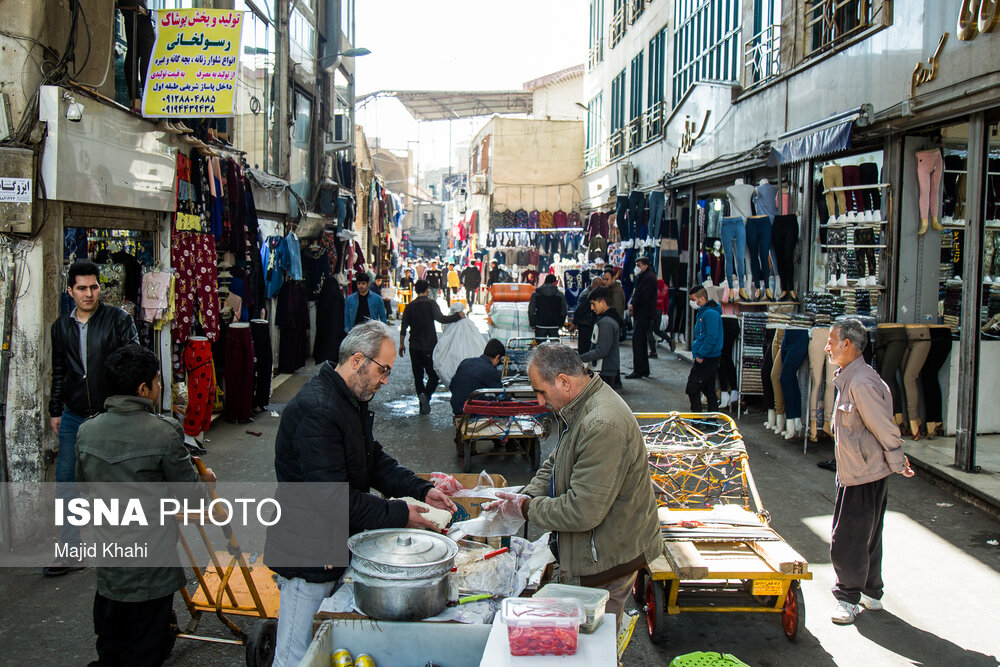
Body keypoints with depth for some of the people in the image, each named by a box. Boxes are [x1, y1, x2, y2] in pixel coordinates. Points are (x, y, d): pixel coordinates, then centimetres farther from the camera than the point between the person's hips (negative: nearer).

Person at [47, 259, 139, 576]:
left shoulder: (118, 319, -6)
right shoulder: (61, 326, 8)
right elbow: (59, 372, 17)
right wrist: (55, 411, 17)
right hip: (74, 418, 4)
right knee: (67, 482, 6)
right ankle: (72, 552, 18)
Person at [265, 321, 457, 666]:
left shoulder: (353, 401, 9)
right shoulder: (317, 410, -25)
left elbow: (376, 460, 16)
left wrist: (422, 490, 1)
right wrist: (399, 514, -21)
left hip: (335, 548, 10)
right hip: (308, 557, -10)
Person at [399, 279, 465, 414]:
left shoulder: (409, 306, 5)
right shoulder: (431, 304, -7)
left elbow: (403, 327, 5)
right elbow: (441, 318, -22)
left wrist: (401, 344, 15)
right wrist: (458, 315, -12)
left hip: (414, 347, 3)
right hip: (429, 346, -3)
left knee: (418, 376, 11)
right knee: (433, 375, 4)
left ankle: (422, 403, 6)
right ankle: (426, 395, -22)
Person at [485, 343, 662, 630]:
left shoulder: (603, 426, -30)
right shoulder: (579, 408, 4)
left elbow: (583, 512, -30)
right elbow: (556, 464, 18)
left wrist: (527, 508, -17)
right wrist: (526, 495, 0)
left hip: (606, 562, -10)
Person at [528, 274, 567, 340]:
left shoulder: (535, 293, 1)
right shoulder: (560, 295, 0)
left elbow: (531, 311, 0)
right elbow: (563, 312, 2)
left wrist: (532, 324, 6)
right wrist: (560, 324, 14)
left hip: (540, 326, 0)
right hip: (554, 327, 0)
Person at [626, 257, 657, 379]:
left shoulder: (649, 277, -12)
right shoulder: (641, 277, 19)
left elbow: (643, 296, -20)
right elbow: (636, 293, 18)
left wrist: (633, 305, -11)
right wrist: (631, 303, 0)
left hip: (644, 314, -10)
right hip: (640, 314, 10)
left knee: (637, 340, -12)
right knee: (641, 341, 13)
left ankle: (638, 371, -10)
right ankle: (644, 370, 19)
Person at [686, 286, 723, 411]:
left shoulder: (710, 313, -18)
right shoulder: (702, 312, 14)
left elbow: (711, 338, -24)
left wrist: (700, 355, -20)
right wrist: (697, 352, 15)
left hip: (707, 359, -10)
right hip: (708, 358, 10)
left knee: (692, 389, -8)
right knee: (709, 390, 15)